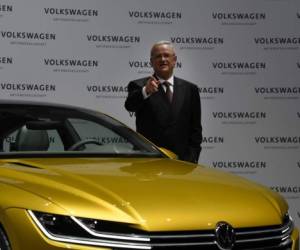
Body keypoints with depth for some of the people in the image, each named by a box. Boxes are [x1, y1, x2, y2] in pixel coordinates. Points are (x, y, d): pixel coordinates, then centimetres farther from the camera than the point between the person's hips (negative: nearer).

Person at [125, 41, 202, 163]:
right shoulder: (139, 86, 2)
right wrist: (145, 91, -40)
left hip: (182, 159, 3)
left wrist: (192, 158, 2)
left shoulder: (189, 89, 10)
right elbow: (129, 105, -20)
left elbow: (195, 128, 11)